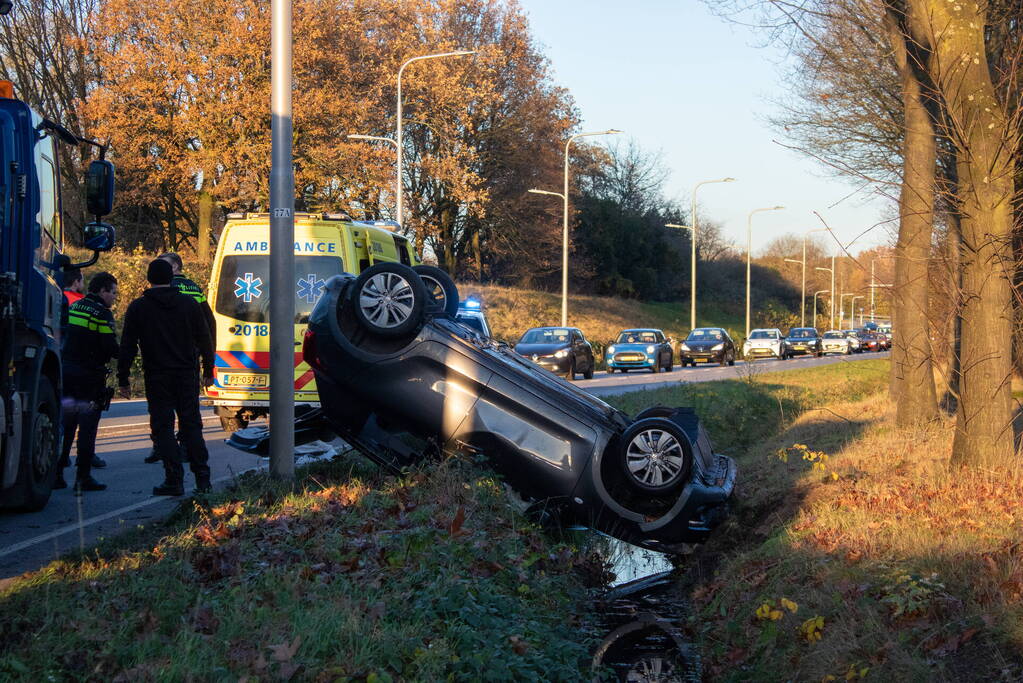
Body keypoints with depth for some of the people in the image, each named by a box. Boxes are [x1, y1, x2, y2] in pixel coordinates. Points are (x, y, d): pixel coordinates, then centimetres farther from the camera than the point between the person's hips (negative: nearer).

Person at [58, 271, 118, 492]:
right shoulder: (102, 313, -11)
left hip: (66, 372, 7)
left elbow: (64, 337, 14)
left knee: (65, 424, 12)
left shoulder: (73, 307, 13)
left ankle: (56, 473, 12)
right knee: (87, 426, -2)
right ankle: (83, 477, -2)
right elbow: (110, 348, -16)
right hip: (90, 375, -7)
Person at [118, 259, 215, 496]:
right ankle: (202, 476, 7)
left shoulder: (138, 307, -2)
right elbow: (205, 340, 7)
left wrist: (123, 379, 3)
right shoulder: (188, 303, 4)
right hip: (187, 375, 2)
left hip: (157, 376, -2)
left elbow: (127, 347, -2)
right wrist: (208, 370, 15)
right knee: (191, 425, 10)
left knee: (163, 427, 1)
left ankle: (174, 479, -4)